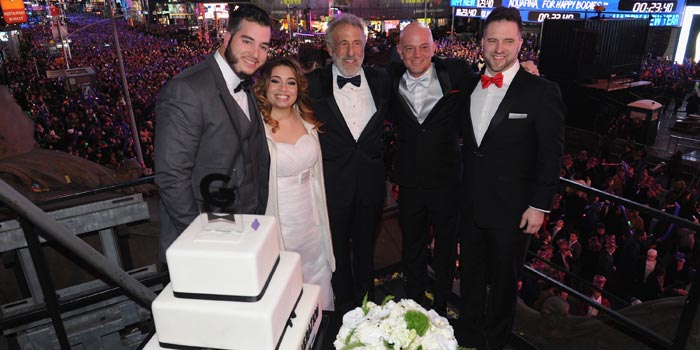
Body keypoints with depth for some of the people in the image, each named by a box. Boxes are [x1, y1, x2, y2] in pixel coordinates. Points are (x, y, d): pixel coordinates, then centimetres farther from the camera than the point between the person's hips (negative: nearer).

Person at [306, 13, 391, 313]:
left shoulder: (380, 80, 0)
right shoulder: (313, 83, -9)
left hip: (370, 182, 3)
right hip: (333, 183, -2)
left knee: (365, 245, 21)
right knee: (337, 247, 16)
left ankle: (365, 298, 44)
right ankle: (345, 305, 38)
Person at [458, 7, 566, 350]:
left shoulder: (542, 92, -12)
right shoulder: (470, 87, 3)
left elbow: (551, 156, -11)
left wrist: (539, 206, -13)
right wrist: (461, 191, 7)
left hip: (512, 210, -4)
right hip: (471, 205, 5)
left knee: (504, 279, 16)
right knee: (470, 274, 21)